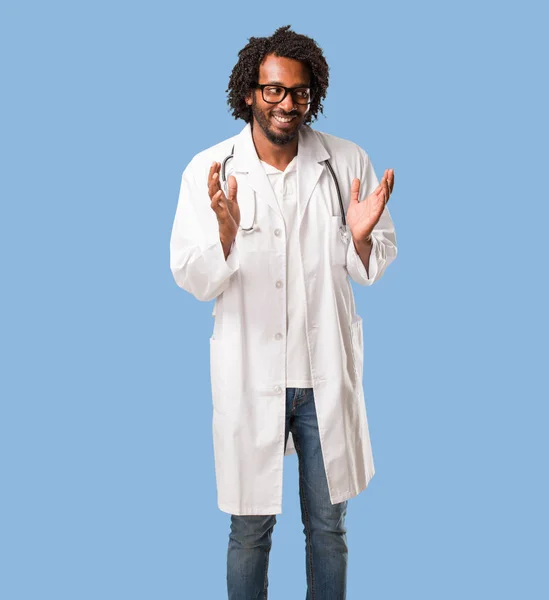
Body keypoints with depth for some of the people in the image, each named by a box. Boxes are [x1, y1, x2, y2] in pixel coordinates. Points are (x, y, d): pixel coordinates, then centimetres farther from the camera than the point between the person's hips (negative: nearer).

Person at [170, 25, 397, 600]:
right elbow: (191, 279, -7)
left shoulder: (348, 163, -3)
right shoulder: (209, 171, -7)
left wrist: (361, 236, -19)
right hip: (250, 376, -1)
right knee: (250, 528, 14)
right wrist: (226, 234, -26)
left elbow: (376, 267, 3)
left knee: (328, 525, 17)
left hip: (327, 373, 2)